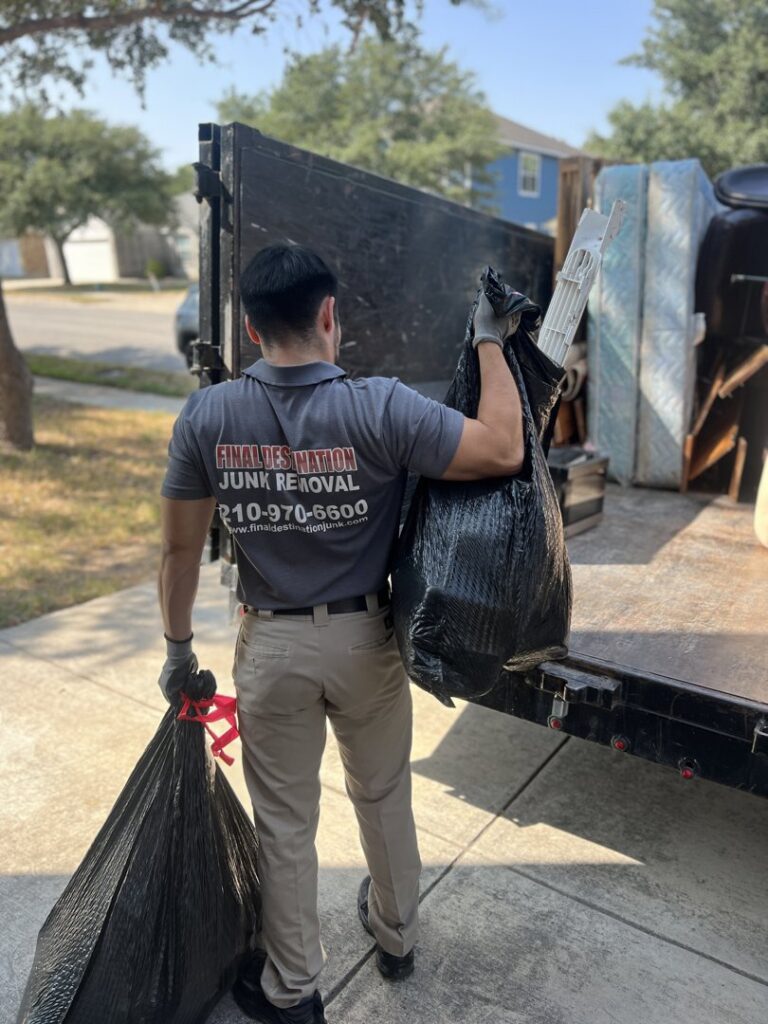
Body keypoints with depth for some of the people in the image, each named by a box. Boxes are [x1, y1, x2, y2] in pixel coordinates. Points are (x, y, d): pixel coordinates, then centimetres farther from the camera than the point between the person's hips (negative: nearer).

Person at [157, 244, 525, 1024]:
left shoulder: (206, 417, -11)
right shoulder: (380, 408, -20)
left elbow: (180, 548, -5)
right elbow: (504, 450, -18)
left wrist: (178, 650, 9)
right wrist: (490, 341, -6)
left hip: (271, 646, 1)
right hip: (365, 640, 0)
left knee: (284, 821, 18)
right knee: (383, 797, 25)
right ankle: (395, 938, 50)